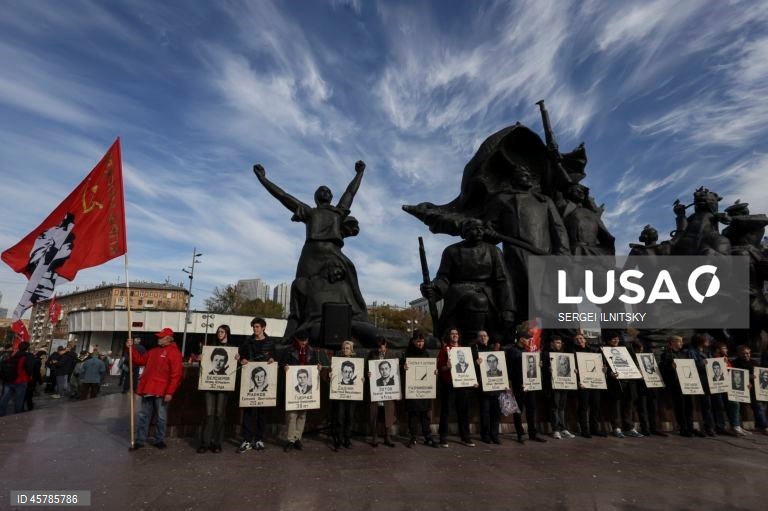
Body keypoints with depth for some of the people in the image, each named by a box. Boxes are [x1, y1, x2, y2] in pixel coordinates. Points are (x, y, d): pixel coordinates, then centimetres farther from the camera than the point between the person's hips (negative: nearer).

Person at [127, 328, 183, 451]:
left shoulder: (174, 352, -9)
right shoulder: (154, 351, 16)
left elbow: (176, 375, -15)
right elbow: (140, 360, 25)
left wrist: (170, 392, -19)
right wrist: (131, 348, 14)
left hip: (161, 392, -6)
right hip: (148, 390, 7)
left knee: (161, 417, 6)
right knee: (143, 416, 11)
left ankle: (159, 440, 18)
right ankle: (139, 441, 20)